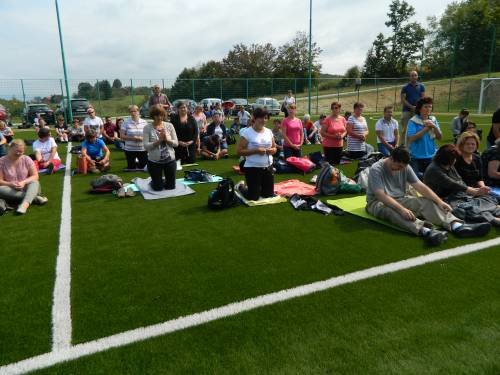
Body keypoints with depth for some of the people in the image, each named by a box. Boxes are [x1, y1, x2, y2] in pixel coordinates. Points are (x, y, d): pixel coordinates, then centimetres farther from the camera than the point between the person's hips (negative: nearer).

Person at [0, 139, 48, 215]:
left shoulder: (26, 159, 0)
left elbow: (35, 176, -4)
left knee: (35, 182, -30)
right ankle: (34, 198, -34)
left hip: (25, 188, 0)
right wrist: (10, 184, -23)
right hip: (11, 190, 0)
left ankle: (25, 204, -57)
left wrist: (24, 182, -21)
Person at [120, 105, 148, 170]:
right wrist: (132, 138, -17)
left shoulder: (144, 122, 2)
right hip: (130, 149, -1)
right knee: (131, 167, 5)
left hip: (142, 149, 1)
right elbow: (121, 136, -4)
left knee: (144, 165, 5)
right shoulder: (126, 123, -3)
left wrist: (141, 138, -15)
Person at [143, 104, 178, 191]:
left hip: (170, 159, 2)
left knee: (171, 187, 13)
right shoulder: (147, 128, -7)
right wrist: (159, 140, -22)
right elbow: (146, 146, -14)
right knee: (158, 188, 9)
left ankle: (166, 181, 45)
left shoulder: (169, 125, -1)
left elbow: (176, 143, -2)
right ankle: (155, 182, 42)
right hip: (154, 161, -2)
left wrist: (167, 139, -19)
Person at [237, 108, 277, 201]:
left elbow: (274, 148, 15)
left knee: (269, 194, 13)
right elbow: (239, 151, -14)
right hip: (252, 168, -5)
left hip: (268, 167, 6)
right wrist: (256, 150, -22)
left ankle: (257, 188, 41)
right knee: (253, 197, -1)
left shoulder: (269, 132, 5)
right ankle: (242, 187, 30)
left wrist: (271, 150, -9)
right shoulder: (247, 133, -12)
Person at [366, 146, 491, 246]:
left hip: (400, 199, 6)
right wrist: (402, 209, -39)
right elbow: (381, 196, -28)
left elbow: (421, 186, -3)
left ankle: (456, 225, -39)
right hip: (378, 203, -6)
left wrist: (439, 201, -16)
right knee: (392, 210, -41)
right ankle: (424, 231, -63)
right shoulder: (376, 169, -18)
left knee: (426, 202, -19)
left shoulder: (405, 167, 2)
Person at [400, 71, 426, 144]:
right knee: (404, 129, -4)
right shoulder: (405, 87, 2)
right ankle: (403, 144, 0)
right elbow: (403, 99, -5)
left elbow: (423, 97, 5)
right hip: (407, 110, -2)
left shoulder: (421, 86, 8)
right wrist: (412, 107, -14)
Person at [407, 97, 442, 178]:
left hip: (431, 156, 4)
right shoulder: (413, 122, -7)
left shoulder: (433, 120, 8)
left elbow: (439, 137, 7)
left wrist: (434, 127, -10)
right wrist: (426, 128, -14)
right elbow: (411, 138, -19)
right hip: (417, 158, -4)